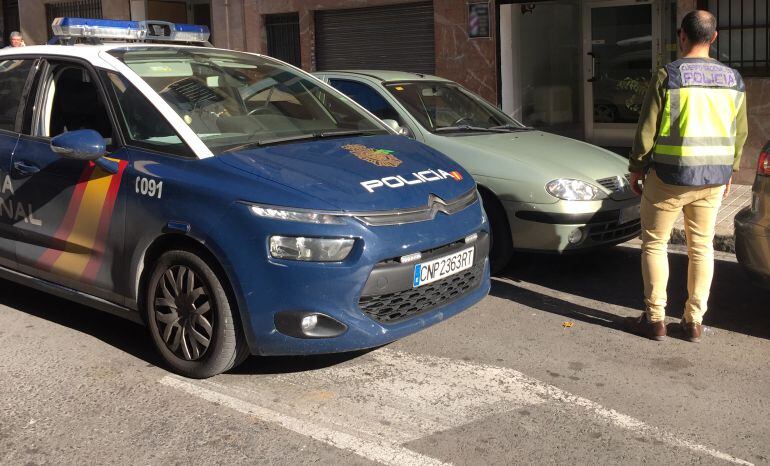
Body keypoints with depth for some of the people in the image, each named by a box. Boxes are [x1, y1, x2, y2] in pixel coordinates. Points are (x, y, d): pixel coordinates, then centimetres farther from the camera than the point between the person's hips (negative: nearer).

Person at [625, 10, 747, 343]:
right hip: (713, 178, 5)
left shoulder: (668, 75, -10)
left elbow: (647, 129, -8)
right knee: (702, 246, 12)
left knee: (654, 244, 7)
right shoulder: (733, 80, 5)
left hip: (670, 175, -4)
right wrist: (729, 171, 23)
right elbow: (740, 133, 11)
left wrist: (636, 168, 3)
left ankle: (654, 320, 9)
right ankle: (694, 322, 17)